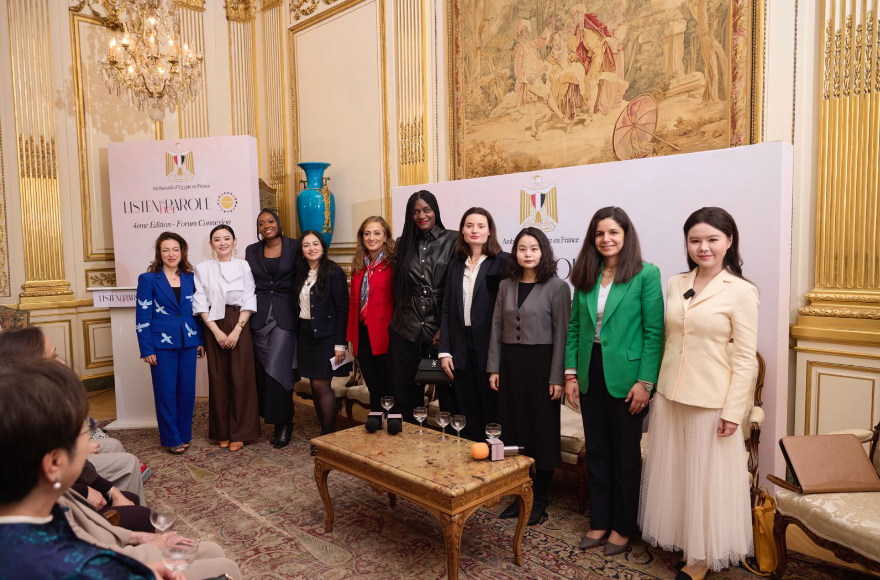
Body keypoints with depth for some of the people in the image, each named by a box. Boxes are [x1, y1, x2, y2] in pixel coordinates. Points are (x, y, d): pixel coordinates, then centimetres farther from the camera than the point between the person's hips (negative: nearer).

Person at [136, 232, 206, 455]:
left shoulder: (190, 278, 7)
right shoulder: (148, 279, -2)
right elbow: (142, 316, -4)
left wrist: (201, 341, 8)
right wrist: (146, 349, -9)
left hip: (188, 343, 3)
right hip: (162, 344, -3)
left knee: (187, 390, 8)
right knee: (166, 392, 3)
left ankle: (185, 434, 23)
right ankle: (171, 439, 16)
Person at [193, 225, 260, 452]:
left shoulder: (244, 266, 3)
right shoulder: (203, 268, 6)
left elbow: (249, 301, -1)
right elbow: (200, 304, 1)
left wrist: (236, 330, -11)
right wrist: (217, 332, -9)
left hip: (240, 326, -1)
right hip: (214, 327, 1)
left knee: (240, 379, -1)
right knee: (218, 379, 4)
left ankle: (239, 433, 9)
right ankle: (222, 432, 16)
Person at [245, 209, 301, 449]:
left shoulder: (294, 247, 0)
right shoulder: (252, 250, 10)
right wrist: (248, 314, 6)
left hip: (285, 315, -3)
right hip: (260, 316, 4)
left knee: (277, 368, -8)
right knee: (264, 370, 5)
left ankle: (283, 422, 5)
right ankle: (279, 421, 17)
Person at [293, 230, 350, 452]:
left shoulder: (334, 272, -9)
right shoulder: (301, 274, 10)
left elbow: (342, 309, -12)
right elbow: (297, 306, 13)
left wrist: (340, 344, -15)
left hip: (325, 334, -6)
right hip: (305, 334, 6)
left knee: (321, 385, -6)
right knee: (315, 386, 9)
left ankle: (329, 435, 8)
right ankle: (324, 431, 21)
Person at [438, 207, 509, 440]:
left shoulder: (503, 262, -4)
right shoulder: (456, 264, 11)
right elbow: (446, 309, 9)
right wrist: (444, 351, 2)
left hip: (490, 347, -4)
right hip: (460, 347, 4)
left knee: (492, 412, 6)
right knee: (466, 415, 12)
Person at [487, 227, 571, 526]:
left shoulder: (557, 287, -6)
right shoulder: (506, 285, 7)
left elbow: (561, 334, -9)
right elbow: (497, 328, 8)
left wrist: (557, 377, -12)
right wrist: (494, 368, 4)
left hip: (540, 363, -4)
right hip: (511, 363, 4)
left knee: (543, 431, 5)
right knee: (513, 428, 10)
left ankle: (540, 500, 21)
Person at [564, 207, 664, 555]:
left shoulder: (646, 274, -8)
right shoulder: (586, 277, 7)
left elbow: (654, 331, -10)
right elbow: (574, 327, 8)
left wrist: (645, 382, -14)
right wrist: (571, 373, 3)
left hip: (624, 376, -4)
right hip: (590, 375, 5)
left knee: (625, 454, 10)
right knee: (596, 451, 14)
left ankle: (623, 527, 27)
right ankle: (600, 522, 30)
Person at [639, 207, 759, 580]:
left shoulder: (741, 291, -9)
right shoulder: (675, 284, 5)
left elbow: (746, 358, -10)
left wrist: (733, 411, -12)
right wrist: (653, 384, 9)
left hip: (711, 400, -5)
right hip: (669, 394, 5)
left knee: (707, 476, 8)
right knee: (671, 471, 15)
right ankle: (676, 537, 36)